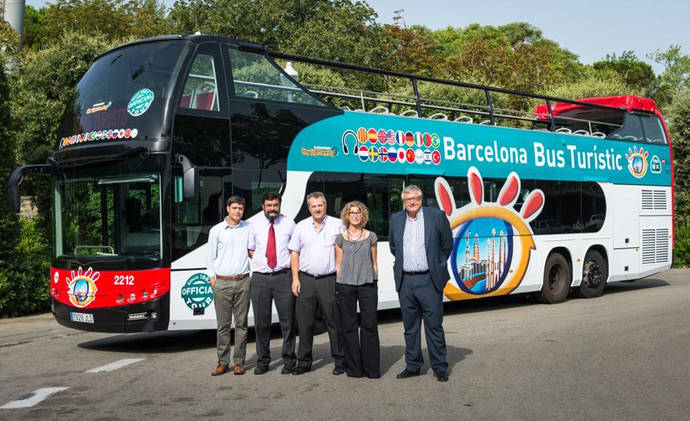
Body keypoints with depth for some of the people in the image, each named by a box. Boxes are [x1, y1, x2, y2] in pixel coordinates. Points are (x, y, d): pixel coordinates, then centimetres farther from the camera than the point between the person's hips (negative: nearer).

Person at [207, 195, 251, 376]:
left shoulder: (249, 228, 8)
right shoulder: (216, 230, 7)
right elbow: (211, 257, 10)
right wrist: (212, 278, 4)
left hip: (243, 281, 1)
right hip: (222, 283, 0)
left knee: (241, 323, 3)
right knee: (223, 324, 2)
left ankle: (239, 362, 9)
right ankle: (223, 362, 8)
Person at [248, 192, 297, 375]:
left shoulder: (289, 224, 7)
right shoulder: (253, 223, 6)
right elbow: (250, 250, 12)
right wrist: (260, 261, 3)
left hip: (283, 276, 0)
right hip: (260, 278, 1)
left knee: (287, 320, 0)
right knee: (261, 322, 5)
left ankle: (289, 361, 11)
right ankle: (262, 361, 16)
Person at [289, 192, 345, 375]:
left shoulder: (337, 225, 5)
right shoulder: (301, 226, 11)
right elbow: (294, 253, 11)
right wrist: (295, 278, 2)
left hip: (329, 279, -2)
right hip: (306, 279, 2)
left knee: (334, 322, 0)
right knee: (304, 322, 4)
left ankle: (339, 361, 9)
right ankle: (304, 361, 13)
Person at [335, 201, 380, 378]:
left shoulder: (371, 237, 9)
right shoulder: (340, 238, 8)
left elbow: (374, 263, 12)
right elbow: (338, 264, 10)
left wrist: (375, 283, 8)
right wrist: (337, 286, 3)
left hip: (367, 284, 0)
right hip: (345, 285, 0)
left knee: (370, 324, -4)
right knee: (349, 326, 2)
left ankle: (371, 368, 4)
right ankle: (353, 368, 10)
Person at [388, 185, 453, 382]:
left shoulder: (436, 216, -1)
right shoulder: (396, 219, 9)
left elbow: (447, 244, 8)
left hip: (429, 280, -3)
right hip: (405, 281, 3)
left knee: (434, 325, 1)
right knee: (410, 327, 10)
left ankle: (440, 368, 10)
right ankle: (413, 366, 19)